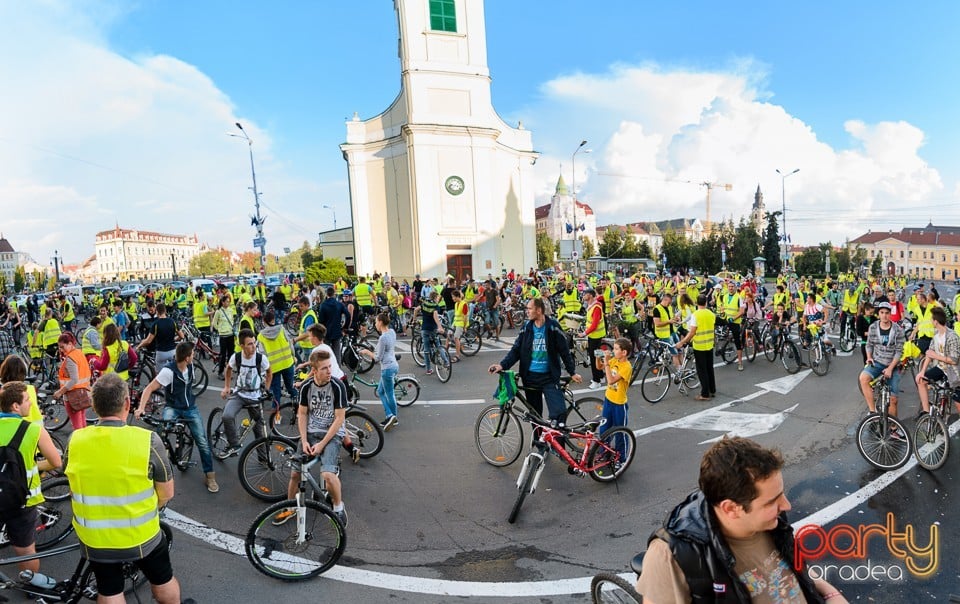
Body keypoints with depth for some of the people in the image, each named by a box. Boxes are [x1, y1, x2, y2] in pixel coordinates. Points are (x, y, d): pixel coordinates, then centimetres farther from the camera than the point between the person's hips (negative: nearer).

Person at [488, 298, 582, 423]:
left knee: (559, 412, -15)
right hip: (530, 377, 3)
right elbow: (516, 350, 2)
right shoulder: (526, 327, 2)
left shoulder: (552, 326, -7)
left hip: (549, 377, -3)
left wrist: (572, 372, 0)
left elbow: (564, 350, -2)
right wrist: (502, 365, -12)